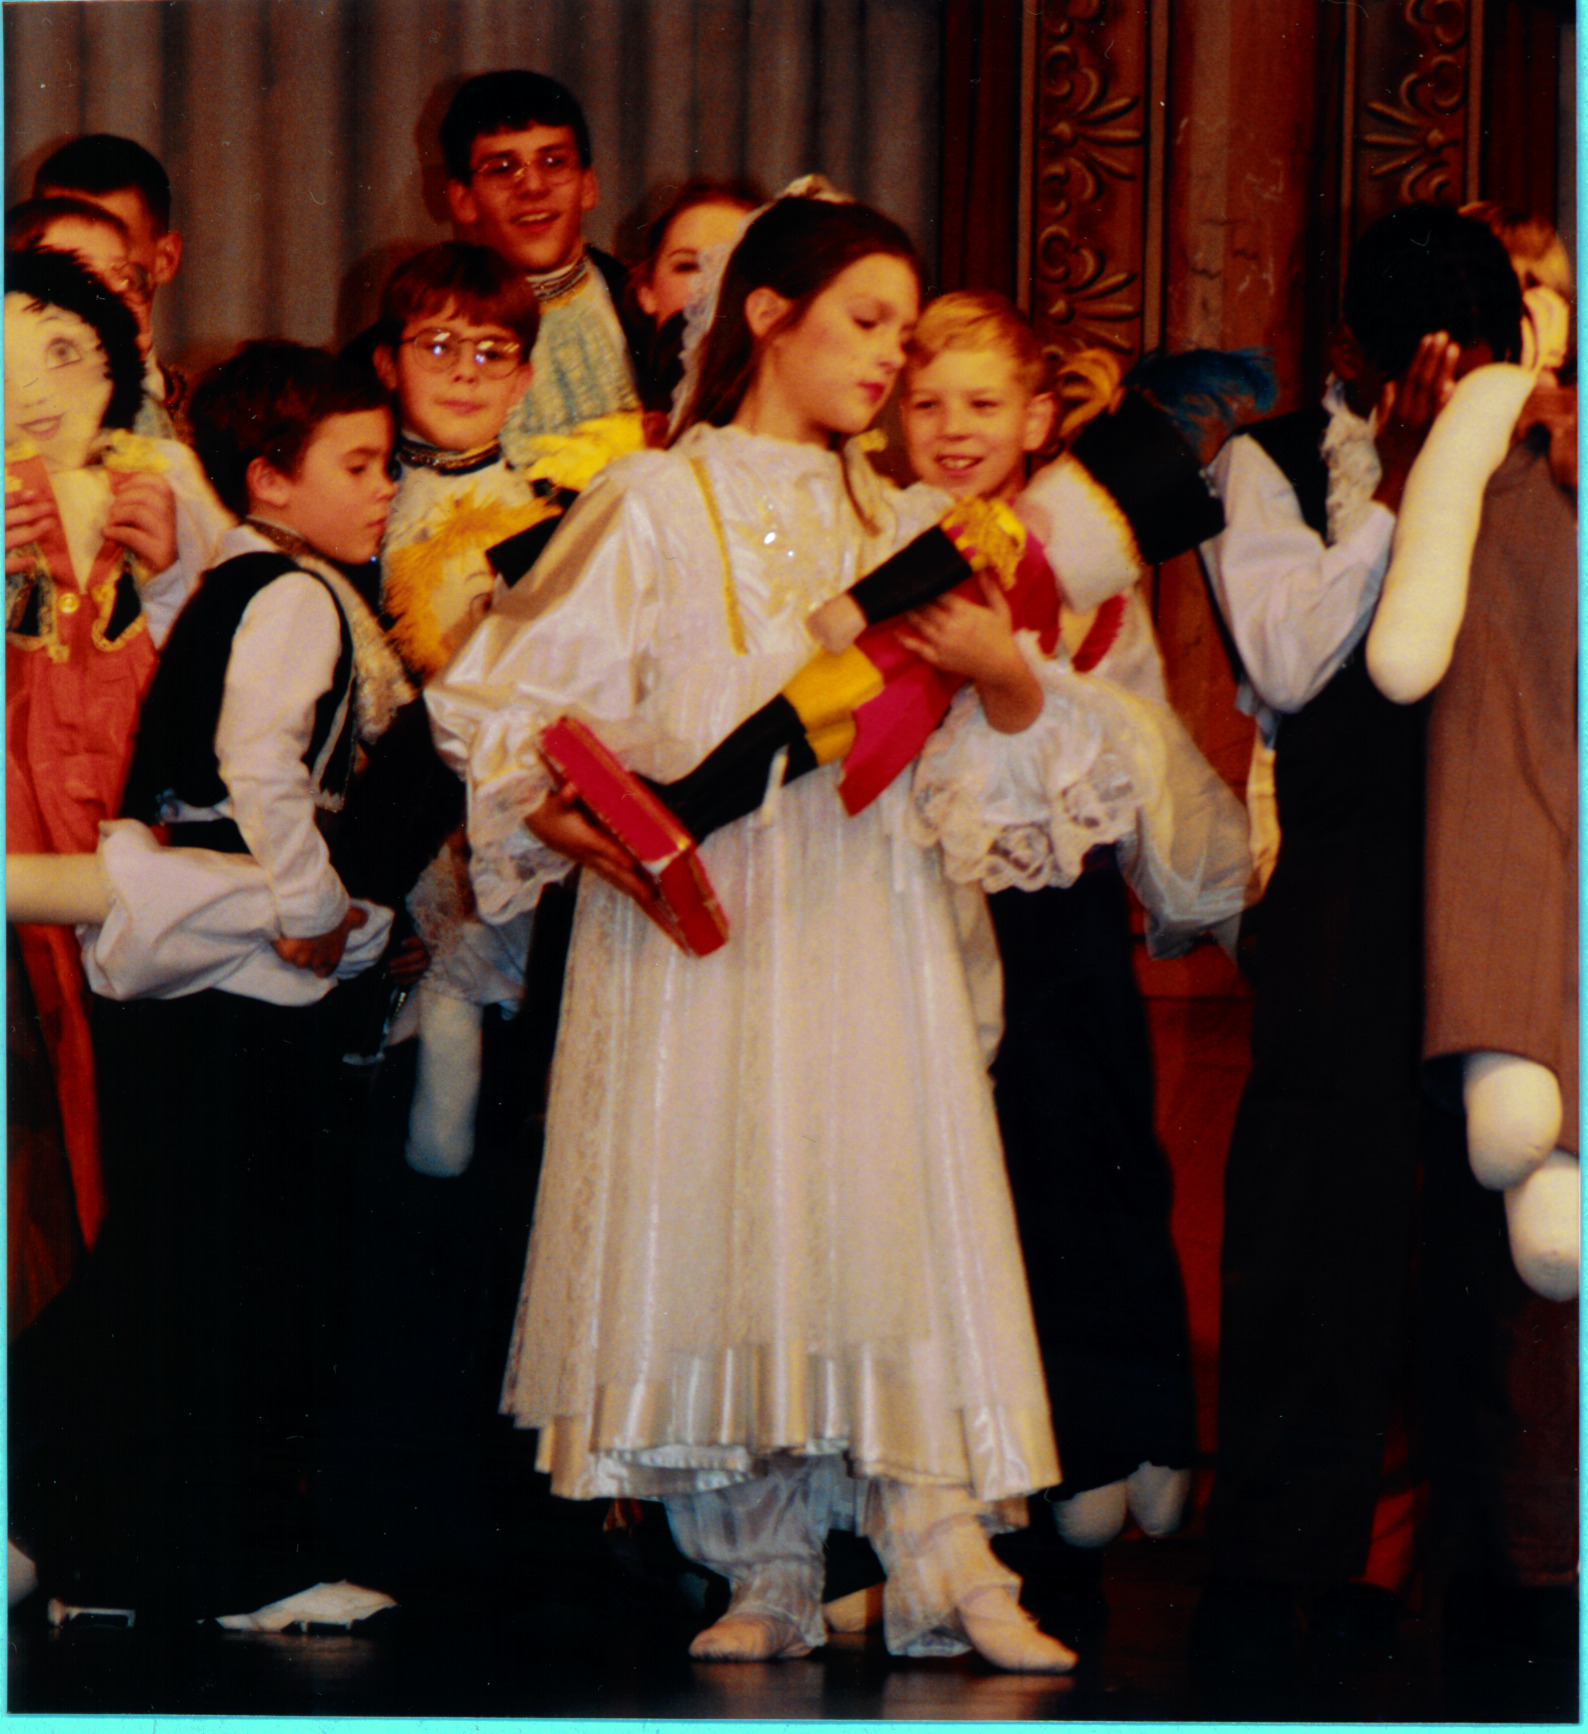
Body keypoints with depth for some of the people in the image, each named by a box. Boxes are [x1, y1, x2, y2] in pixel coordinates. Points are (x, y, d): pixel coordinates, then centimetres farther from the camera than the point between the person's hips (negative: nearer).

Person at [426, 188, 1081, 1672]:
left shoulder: (900, 524, 18)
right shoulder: (655, 506, 6)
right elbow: (495, 704, 2)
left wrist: (1003, 671, -8)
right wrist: (592, 837, -13)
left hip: (867, 926, 3)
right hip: (701, 928, -3)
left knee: (899, 1215, -7)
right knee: (713, 1220, -4)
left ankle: (945, 1571, -10)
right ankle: (764, 1581, 4)